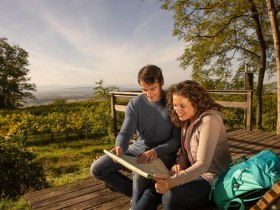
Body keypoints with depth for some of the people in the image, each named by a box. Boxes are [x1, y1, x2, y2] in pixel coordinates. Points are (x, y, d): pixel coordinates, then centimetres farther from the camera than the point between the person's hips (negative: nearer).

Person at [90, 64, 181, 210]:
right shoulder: (135, 103, -4)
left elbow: (178, 139, -12)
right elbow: (125, 132, -7)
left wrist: (156, 151, -29)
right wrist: (120, 146, -30)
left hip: (164, 153, -4)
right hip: (138, 148, 5)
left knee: (140, 176, -36)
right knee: (97, 169, -4)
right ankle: (137, 193, 8)